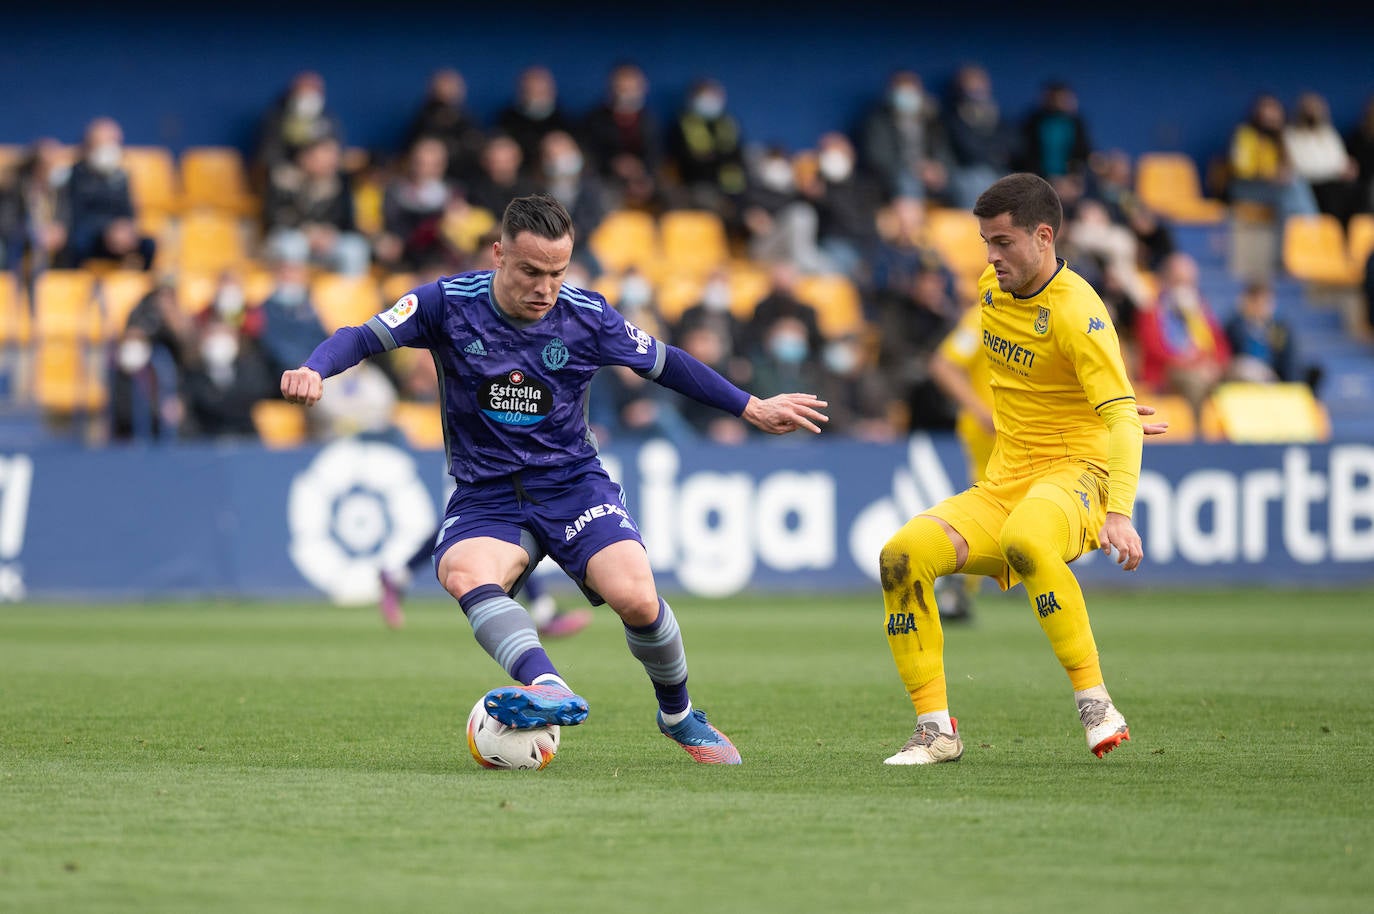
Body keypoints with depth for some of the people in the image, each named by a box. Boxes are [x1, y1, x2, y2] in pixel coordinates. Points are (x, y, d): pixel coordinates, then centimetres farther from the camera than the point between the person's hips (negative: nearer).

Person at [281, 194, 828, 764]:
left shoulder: (587, 317, -4)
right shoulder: (448, 304, -7)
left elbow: (664, 364, 10)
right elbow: (363, 337, -8)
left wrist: (751, 408, 13)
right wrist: (314, 370, -29)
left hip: (573, 483, 0)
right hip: (485, 497, 0)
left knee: (636, 599, -24)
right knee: (463, 574, -36)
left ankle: (679, 715, 5)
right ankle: (550, 691, -57)